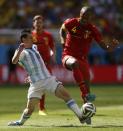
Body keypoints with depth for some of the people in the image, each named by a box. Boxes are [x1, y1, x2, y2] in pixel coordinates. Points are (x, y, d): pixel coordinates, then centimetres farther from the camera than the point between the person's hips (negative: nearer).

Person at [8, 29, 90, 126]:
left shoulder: (34, 47, 19)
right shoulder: (21, 52, -3)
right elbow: (14, 61, -27)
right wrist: (20, 50, -40)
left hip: (49, 79, 5)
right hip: (36, 84, -5)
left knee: (66, 94, -11)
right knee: (30, 108, -6)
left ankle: (81, 116, -13)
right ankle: (20, 122, 22)